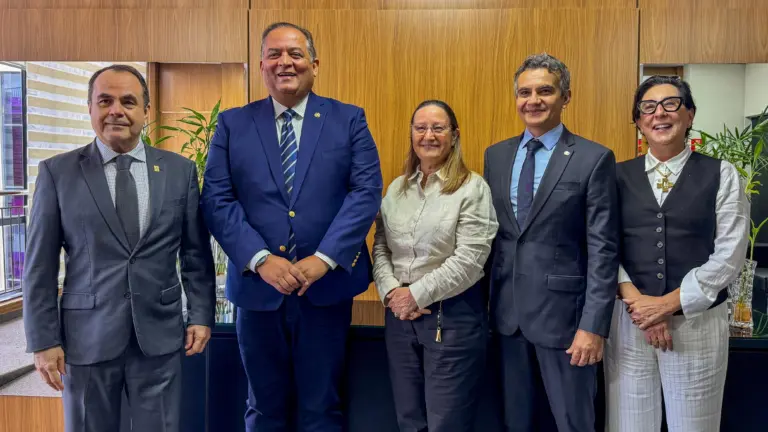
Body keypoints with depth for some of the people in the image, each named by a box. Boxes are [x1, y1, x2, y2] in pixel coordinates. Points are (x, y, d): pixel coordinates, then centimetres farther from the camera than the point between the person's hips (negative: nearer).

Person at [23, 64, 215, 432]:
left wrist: (201, 315, 2)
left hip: (160, 334, 1)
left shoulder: (180, 170, 3)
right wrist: (43, 340, -2)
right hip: (87, 337, 0)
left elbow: (196, 253, 6)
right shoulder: (57, 173, 0)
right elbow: (40, 265, 1)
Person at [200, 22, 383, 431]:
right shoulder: (232, 124, 5)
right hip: (257, 288, 1)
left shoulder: (349, 120, 3)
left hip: (327, 286, -1)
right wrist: (261, 260, -15)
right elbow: (217, 201, -2)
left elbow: (367, 191, -6)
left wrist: (323, 259, -16)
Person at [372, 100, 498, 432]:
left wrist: (417, 294, -14)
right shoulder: (396, 189, 10)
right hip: (400, 314, 5)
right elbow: (380, 248, 8)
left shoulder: (472, 187, -7)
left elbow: (469, 259, -15)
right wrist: (391, 292, -9)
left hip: (453, 315, -5)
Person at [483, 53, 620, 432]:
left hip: (562, 312, -4)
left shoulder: (593, 159, -7)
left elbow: (603, 250, -10)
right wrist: (486, 302, 9)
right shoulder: (496, 155, 7)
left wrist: (594, 326, -13)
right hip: (507, 313, 5)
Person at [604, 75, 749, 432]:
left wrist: (669, 304, -12)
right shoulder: (618, 176, 5)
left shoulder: (721, 175, 2)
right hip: (628, 321, 1)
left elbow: (729, 256, -5)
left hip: (697, 322, -1)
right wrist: (634, 300, -13)